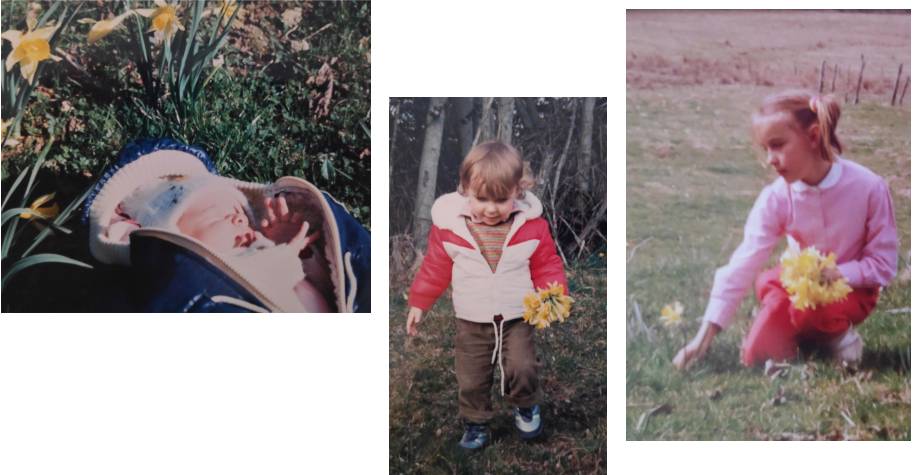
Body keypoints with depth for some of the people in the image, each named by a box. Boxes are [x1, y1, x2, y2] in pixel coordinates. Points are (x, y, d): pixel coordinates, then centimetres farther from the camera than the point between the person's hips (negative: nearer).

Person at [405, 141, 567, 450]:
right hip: (472, 322, 1)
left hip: (517, 318, -1)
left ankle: (527, 405, 29)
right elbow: (435, 268, -1)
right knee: (471, 379, 9)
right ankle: (475, 422, 35)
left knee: (522, 369, -4)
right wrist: (418, 304, 1)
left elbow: (546, 265, -3)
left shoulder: (531, 224, -13)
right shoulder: (449, 224, -13)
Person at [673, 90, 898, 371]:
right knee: (755, 356, -13)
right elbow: (744, 264, -21)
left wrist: (836, 274, -32)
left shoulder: (868, 188, -24)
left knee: (809, 306, -35)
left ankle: (837, 333, -2)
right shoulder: (776, 197, -18)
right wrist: (704, 337, -25)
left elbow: (883, 265, -14)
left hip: (852, 288, -2)